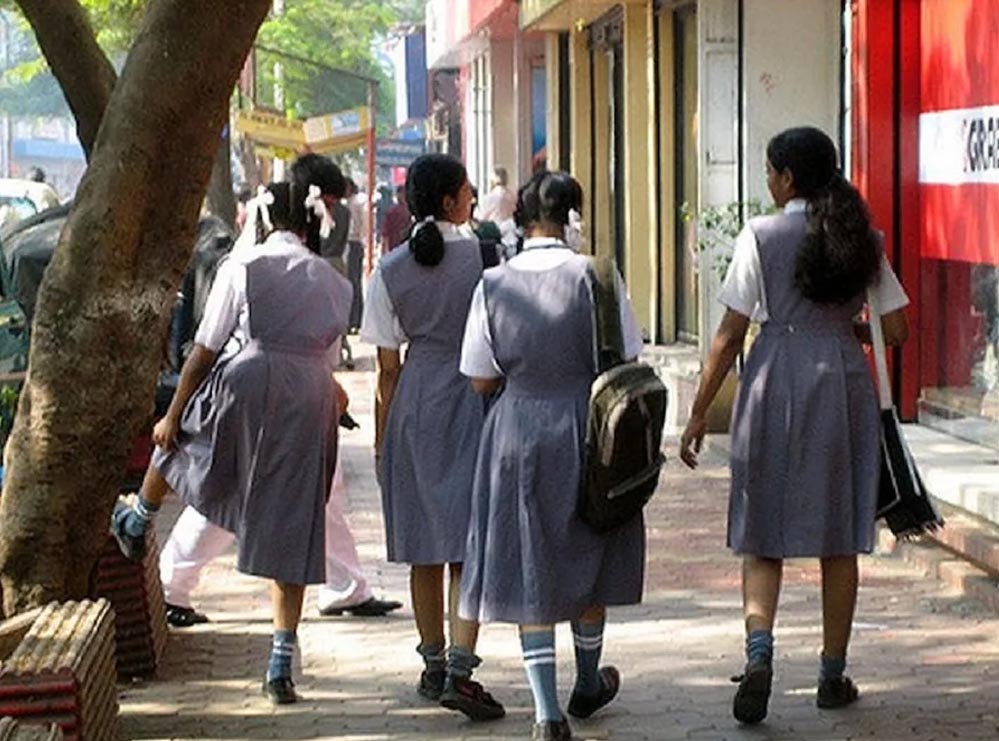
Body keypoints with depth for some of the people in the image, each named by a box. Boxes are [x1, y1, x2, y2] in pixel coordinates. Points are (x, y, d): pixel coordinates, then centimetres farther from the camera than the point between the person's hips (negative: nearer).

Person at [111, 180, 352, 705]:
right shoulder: (334, 283, 8)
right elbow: (326, 352, 10)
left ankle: (136, 524, 58)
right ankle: (281, 666, 6)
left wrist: (173, 413, 6)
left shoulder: (243, 266, -4)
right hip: (309, 405, 3)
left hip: (245, 389, -3)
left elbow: (205, 350, -2)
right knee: (291, 533, 7)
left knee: (179, 440, 31)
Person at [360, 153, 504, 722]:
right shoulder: (485, 253, -9)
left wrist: (383, 437, 10)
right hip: (477, 402, -3)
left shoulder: (391, 270, -1)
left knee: (426, 547, 13)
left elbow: (389, 366, 2)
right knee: (472, 544, -4)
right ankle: (460, 669, -14)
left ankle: (434, 664, 24)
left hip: (415, 405, 4)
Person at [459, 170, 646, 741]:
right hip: (588, 430, 0)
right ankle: (588, 685, 37)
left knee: (529, 569, 5)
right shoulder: (595, 276, -10)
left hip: (517, 432, 0)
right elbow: (625, 363, -8)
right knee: (587, 559, 19)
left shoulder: (495, 284, -5)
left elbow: (482, 379, 0)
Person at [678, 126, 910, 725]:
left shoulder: (762, 236, -5)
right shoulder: (863, 238, 5)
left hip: (775, 384, -2)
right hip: (845, 384, 2)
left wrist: (700, 413, 0)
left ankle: (759, 651, -17)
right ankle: (833, 675, 16)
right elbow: (897, 332, 4)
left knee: (763, 537, 5)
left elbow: (730, 335, -6)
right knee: (839, 538, 11)